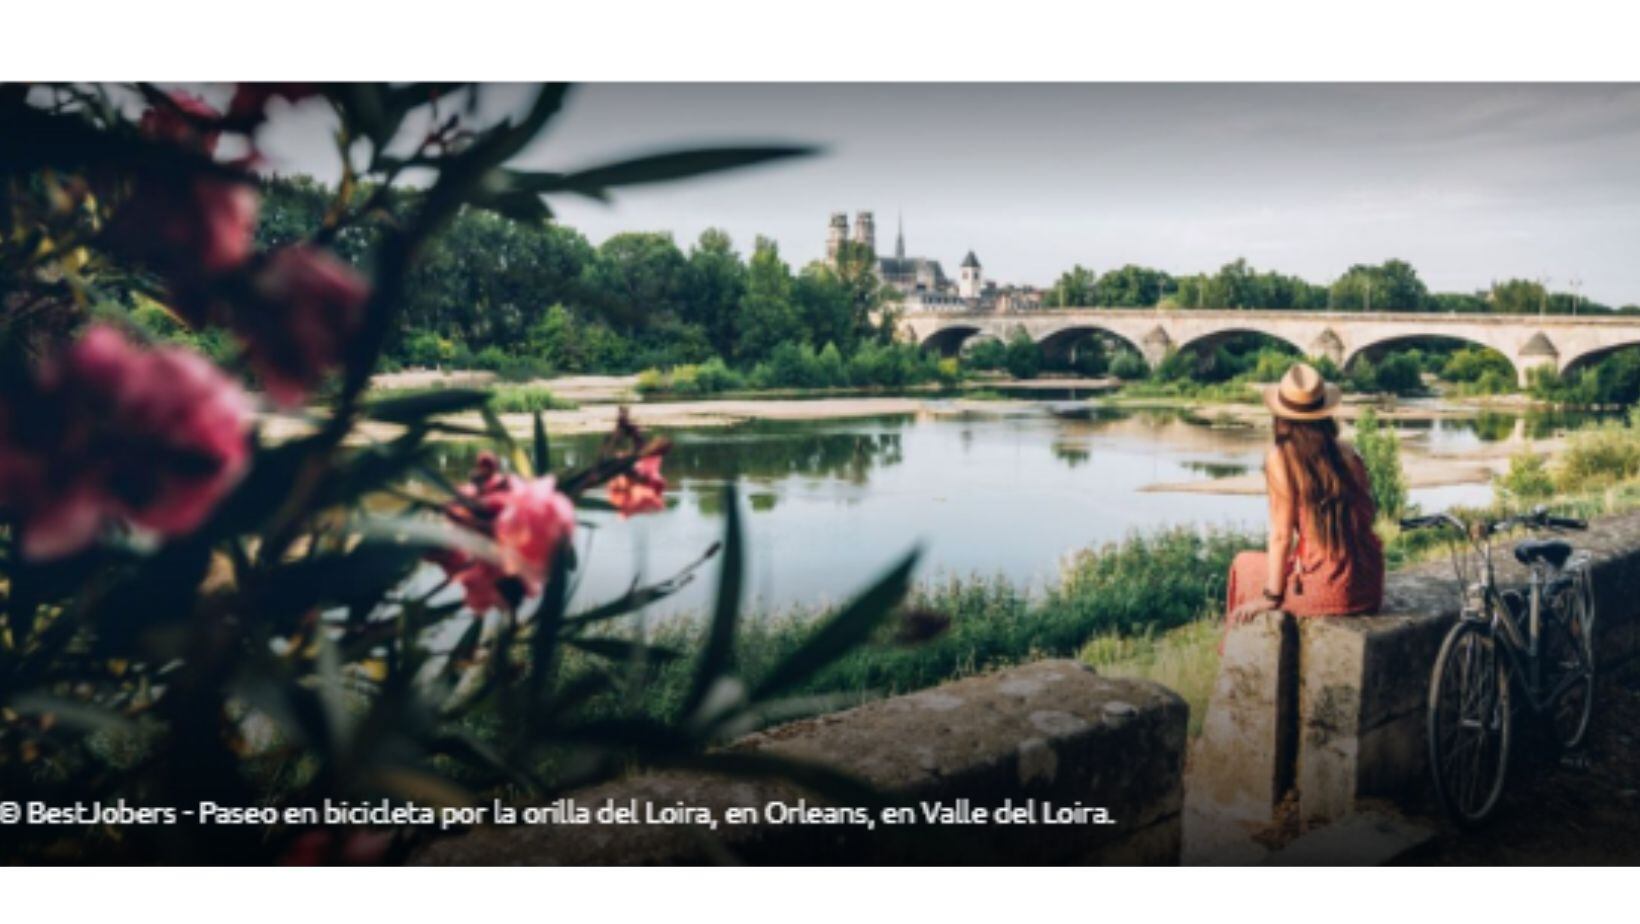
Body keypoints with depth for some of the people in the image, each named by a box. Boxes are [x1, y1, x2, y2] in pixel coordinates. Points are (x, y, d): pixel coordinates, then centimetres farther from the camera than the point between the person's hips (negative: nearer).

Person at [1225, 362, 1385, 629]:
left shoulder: (1280, 458, -10)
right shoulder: (1349, 453, 4)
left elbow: (1281, 536, -10)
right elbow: (1368, 515, 10)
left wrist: (1271, 597, -2)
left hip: (1328, 591, -5)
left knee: (1245, 564, 19)